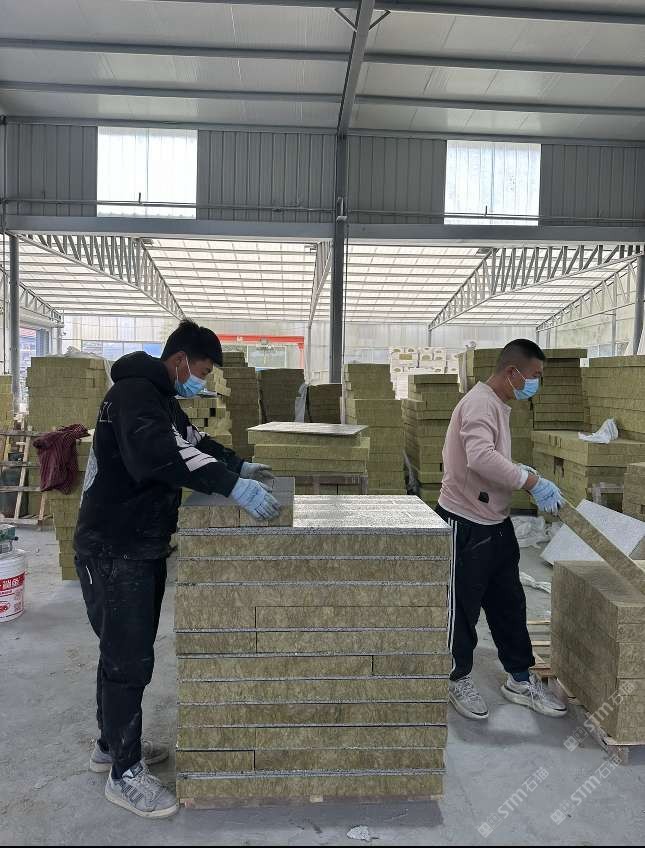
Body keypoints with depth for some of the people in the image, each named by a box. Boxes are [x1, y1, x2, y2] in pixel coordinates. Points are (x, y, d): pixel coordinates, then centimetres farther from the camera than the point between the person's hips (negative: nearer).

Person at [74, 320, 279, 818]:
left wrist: (239, 465, 14)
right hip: (113, 551, -10)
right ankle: (124, 773, 16)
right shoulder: (134, 393, -20)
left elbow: (193, 440, 26)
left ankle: (112, 744, 37)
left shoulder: (162, 399, 14)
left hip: (142, 547, 10)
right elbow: (158, 451, -38)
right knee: (129, 660, -1)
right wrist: (231, 485, -42)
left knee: (125, 654, 20)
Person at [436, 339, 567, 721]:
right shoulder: (480, 403, -20)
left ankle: (520, 678, 32)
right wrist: (531, 481, -31)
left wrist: (523, 473, 9)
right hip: (467, 525, -10)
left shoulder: (499, 405, 12)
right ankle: (458, 679, 26)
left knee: (509, 603, 18)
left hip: (496, 523, 10)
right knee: (463, 607, 7)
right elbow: (481, 457, -37)